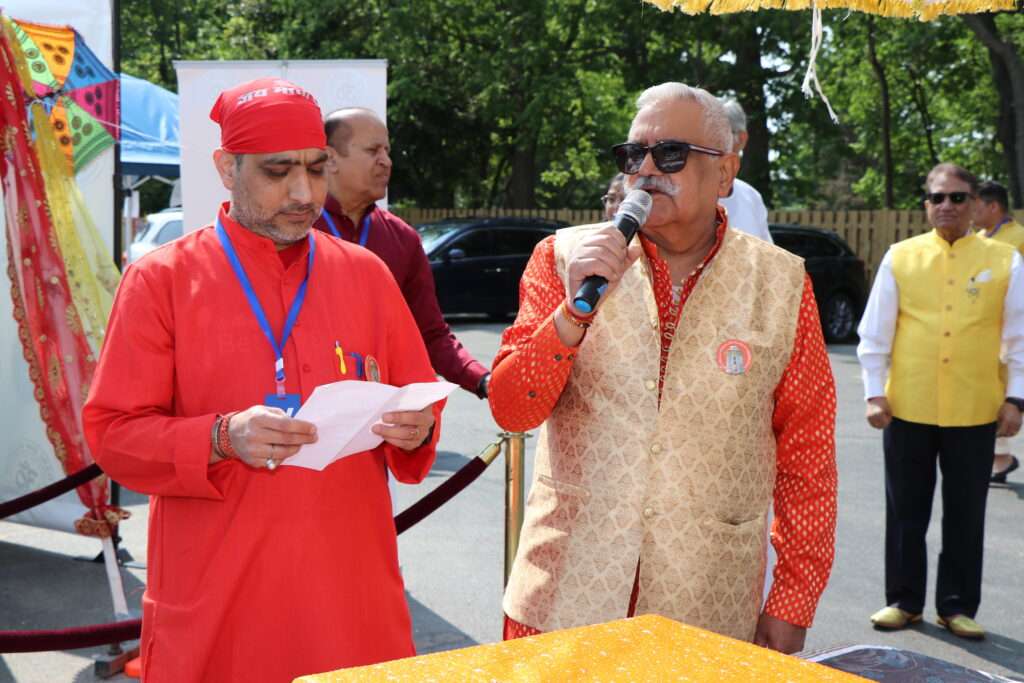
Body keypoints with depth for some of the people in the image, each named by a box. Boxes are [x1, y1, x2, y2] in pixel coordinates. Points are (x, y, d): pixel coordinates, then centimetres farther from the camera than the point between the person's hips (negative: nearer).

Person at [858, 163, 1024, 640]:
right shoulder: (900, 257, 2)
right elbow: (875, 333, 2)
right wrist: (875, 394, -3)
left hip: (975, 412, 0)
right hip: (908, 409, 0)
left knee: (966, 515, 9)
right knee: (906, 511, 10)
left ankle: (957, 606, 23)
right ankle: (904, 600, 23)